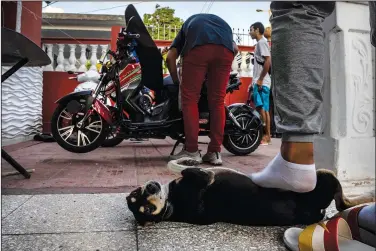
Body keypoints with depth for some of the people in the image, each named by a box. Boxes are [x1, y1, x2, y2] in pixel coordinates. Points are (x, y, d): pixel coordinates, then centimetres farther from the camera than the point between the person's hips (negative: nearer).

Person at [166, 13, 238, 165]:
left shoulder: (188, 24, 39)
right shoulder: (222, 23, 46)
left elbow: (170, 57, 21)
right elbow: (235, 49, 28)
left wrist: (176, 81, 29)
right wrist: (224, 67, 40)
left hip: (198, 46, -2)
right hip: (225, 48, 3)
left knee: (190, 98, 4)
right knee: (218, 100, 8)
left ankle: (192, 151, 2)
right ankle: (215, 152, 8)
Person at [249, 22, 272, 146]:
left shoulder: (262, 42, -7)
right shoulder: (259, 43, 22)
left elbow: (268, 61, -18)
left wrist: (260, 79, -19)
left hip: (262, 82, -10)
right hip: (258, 82, 10)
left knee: (262, 109, -10)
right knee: (262, 109, 9)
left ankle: (266, 135, -6)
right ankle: (266, 135, 13)